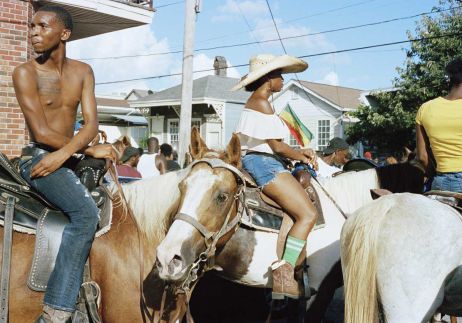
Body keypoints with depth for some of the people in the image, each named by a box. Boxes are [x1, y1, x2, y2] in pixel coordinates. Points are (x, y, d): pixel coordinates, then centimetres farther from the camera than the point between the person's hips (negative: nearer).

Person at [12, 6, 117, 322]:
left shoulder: (83, 71, 7)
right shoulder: (26, 73, -7)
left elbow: (92, 124, -3)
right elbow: (42, 133, -14)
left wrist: (64, 153, -21)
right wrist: (92, 150, -14)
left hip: (70, 157, 7)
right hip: (38, 158, -7)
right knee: (86, 212, -29)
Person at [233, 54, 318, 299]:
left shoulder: (254, 102, 21)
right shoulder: (262, 103, -11)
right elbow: (277, 146, -14)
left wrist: (298, 153, 10)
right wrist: (300, 156, 3)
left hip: (254, 162, 11)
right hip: (263, 163, -11)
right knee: (308, 214, -17)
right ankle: (283, 274, -22)